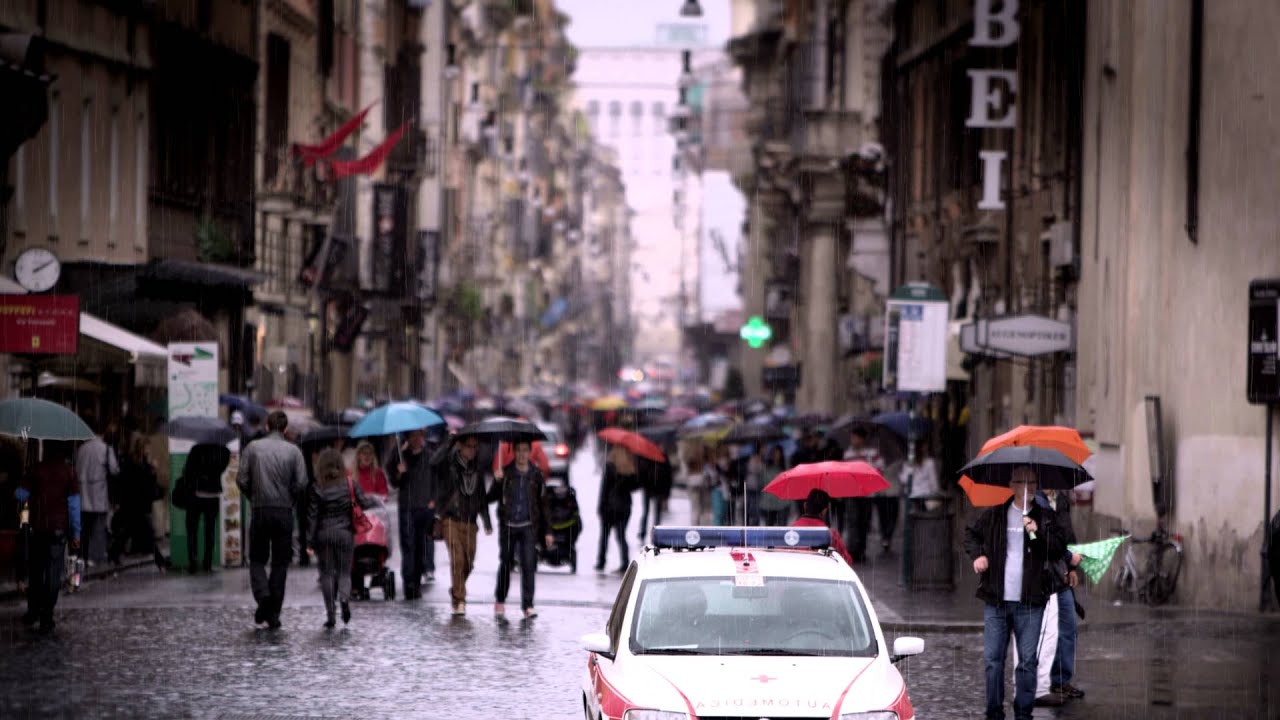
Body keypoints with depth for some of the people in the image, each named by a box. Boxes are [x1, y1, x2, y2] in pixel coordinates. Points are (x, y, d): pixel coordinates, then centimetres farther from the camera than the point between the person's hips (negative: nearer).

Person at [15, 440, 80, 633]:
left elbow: (20, 495, -7)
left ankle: (33, 611, 20)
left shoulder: (37, 469, -6)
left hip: (36, 528, 0)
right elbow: (74, 503, -5)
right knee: (53, 573, 3)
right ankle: (46, 617, 0)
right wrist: (76, 533, -1)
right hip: (58, 529, 0)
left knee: (35, 572, 15)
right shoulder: (68, 472, -5)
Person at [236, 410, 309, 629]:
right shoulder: (293, 451, 0)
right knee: (280, 563, 8)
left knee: (257, 560, 11)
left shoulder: (253, 447, 0)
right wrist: (289, 498, 10)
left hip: (260, 511, 0)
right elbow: (301, 482, -8)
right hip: (284, 512, 0)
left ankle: (262, 595, -16)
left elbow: (242, 480, -4)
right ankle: (273, 614, 6)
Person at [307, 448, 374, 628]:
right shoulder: (350, 484, -4)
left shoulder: (316, 488, -5)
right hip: (345, 532, 1)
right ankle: (344, 598, -21)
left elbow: (312, 515, -5)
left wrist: (310, 539, -1)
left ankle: (330, 615, 3)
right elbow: (364, 503, -2)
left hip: (323, 534, -1)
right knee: (344, 571, 9)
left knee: (327, 573, 6)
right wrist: (376, 501, 20)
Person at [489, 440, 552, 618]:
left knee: (529, 565, -8)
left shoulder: (536, 475, 6)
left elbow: (542, 504, 11)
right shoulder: (505, 473, 2)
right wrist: (497, 482, -20)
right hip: (507, 525, 0)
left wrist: (546, 531, 9)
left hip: (528, 526, 0)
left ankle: (528, 605, -6)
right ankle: (500, 600, 23)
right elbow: (491, 498, -2)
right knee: (505, 564, 6)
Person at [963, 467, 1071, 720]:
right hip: (996, 601, 1)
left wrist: (1038, 533, -16)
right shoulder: (994, 515, 6)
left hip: (1029, 603, -1)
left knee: (1027, 661, 0)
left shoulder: (1045, 518, 4)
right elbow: (971, 533, 22)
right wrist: (977, 554, 4)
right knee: (993, 659, 2)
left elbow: (1059, 550, -2)